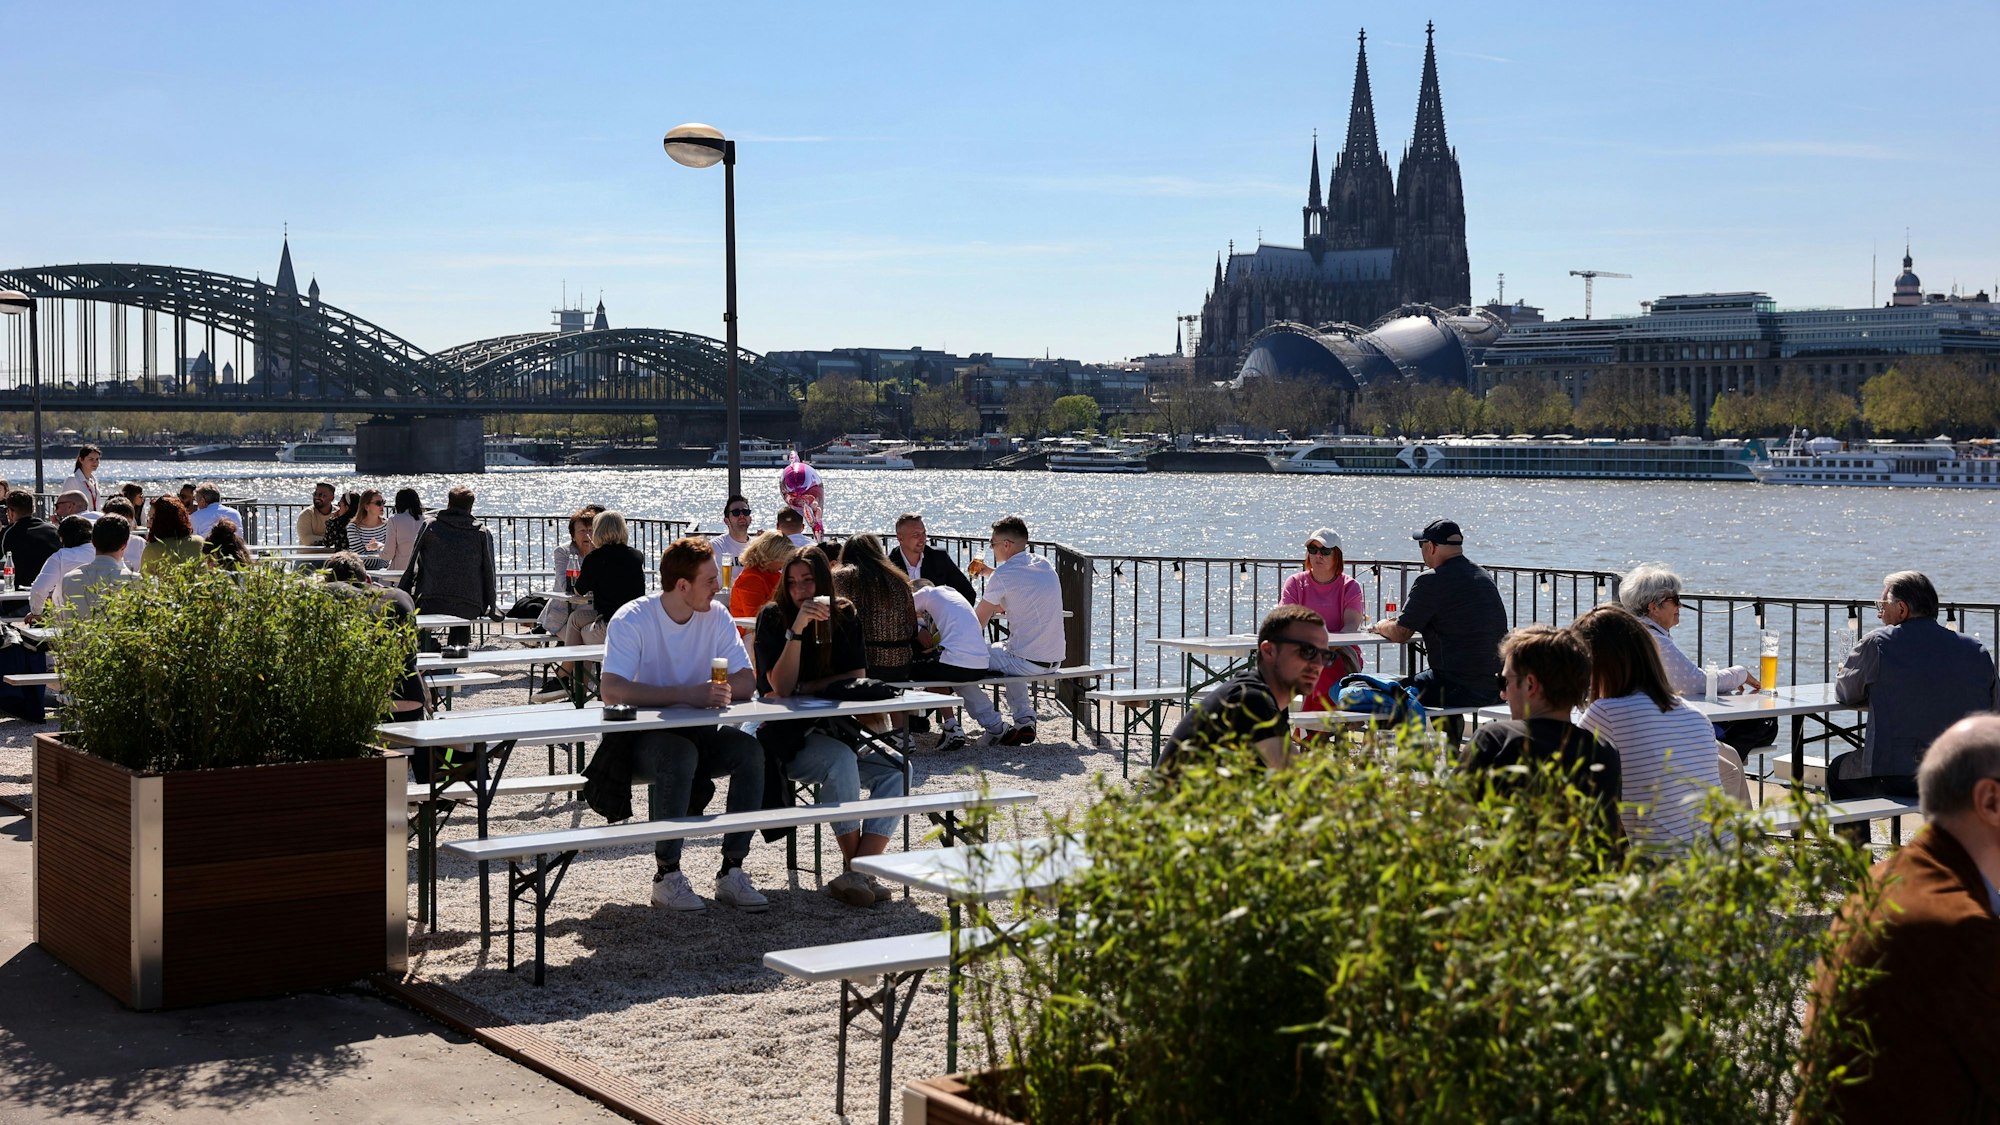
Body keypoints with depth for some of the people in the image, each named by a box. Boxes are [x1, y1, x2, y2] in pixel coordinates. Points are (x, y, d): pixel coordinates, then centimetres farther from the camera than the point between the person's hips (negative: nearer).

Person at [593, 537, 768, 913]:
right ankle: (667, 875, -23)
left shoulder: (715, 617, 0)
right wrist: (687, 693, -33)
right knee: (678, 754, -37)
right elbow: (612, 691, -27)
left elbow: (746, 681, -3)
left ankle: (731, 871, -17)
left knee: (749, 749, -24)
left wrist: (717, 692, -25)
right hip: (640, 739, -5)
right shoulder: (632, 620, -15)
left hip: (696, 734, 5)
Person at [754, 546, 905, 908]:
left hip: (836, 729, 5)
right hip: (790, 739, -4)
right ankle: (853, 868, -24)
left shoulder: (845, 616, 7)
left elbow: (856, 678, 1)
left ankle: (860, 871, -26)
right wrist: (796, 630, -25)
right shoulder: (773, 618, -5)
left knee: (896, 769, -21)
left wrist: (804, 689, -10)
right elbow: (781, 688, -15)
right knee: (840, 760, -35)